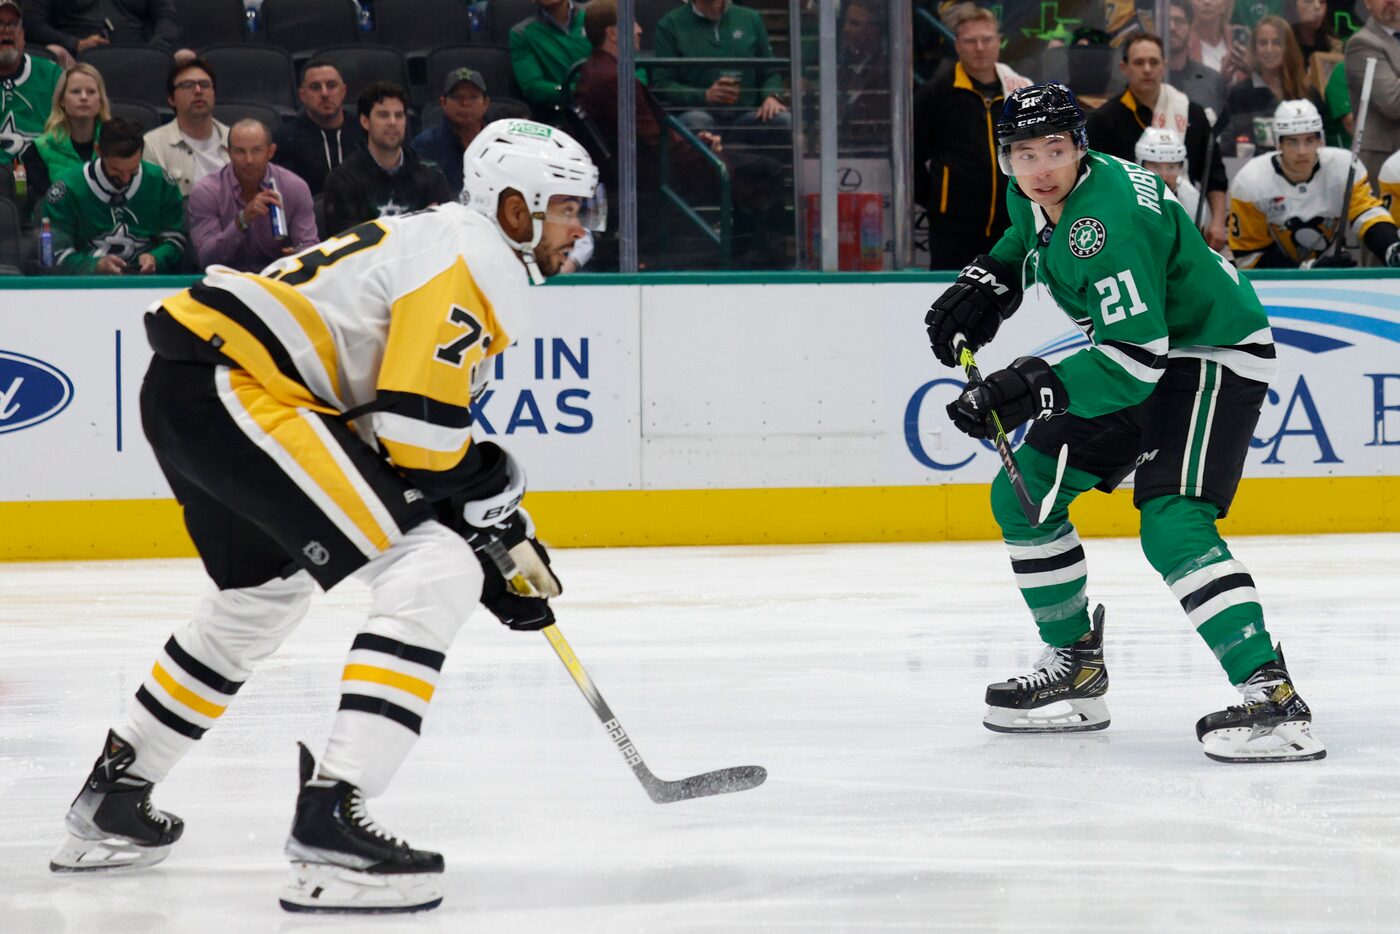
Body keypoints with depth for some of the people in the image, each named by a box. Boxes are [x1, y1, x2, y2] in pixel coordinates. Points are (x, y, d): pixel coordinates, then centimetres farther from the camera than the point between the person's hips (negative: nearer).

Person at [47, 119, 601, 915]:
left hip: (184, 389, 11)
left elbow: (409, 429, 27)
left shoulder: (441, 243, 24)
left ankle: (112, 800, 44)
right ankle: (330, 821, -22)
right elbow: (417, 428, -16)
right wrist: (493, 501, 0)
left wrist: (498, 542, 21)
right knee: (433, 575, -15)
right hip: (238, 389, -11)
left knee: (263, 597, 33)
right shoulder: (470, 259, -8)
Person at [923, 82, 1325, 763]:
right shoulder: (1037, 194, -3)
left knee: (1172, 525, -28)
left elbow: (1138, 361, -35)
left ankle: (1273, 697, -34)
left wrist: (1034, 389, -39)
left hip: (1214, 359, -10)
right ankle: (1075, 668, 23)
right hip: (1132, 352, 10)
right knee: (1022, 496, 10)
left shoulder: (1110, 224, -31)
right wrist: (985, 281, 10)